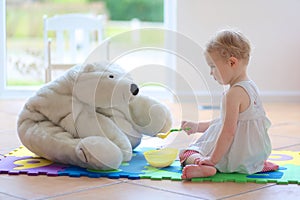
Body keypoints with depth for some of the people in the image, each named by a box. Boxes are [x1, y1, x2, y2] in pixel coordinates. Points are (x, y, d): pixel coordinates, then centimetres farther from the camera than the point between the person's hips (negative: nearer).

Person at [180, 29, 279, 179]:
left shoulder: (233, 93, -23)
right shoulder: (251, 86, 8)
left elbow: (229, 132, -28)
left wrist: (213, 159, -24)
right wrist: (197, 126, 18)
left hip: (236, 157, -10)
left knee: (185, 153, -5)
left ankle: (204, 166, -33)